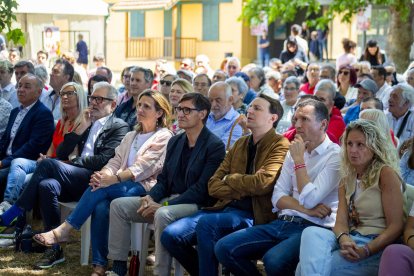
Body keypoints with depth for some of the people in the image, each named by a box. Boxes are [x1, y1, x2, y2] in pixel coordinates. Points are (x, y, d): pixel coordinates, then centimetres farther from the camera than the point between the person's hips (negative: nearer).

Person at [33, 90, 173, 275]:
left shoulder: (163, 137, 1)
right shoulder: (130, 136, 25)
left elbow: (141, 168, -12)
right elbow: (116, 161, 14)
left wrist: (112, 179, -25)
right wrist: (103, 175, -11)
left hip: (144, 188, -5)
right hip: (123, 186, 5)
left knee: (101, 189, -29)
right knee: (101, 206, -29)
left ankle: (63, 231, -26)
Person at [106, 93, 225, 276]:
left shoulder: (214, 146, -10)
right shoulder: (175, 142, 15)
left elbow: (202, 188, -17)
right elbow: (164, 178, 16)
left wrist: (164, 205, -20)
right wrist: (151, 198, -7)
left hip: (196, 205, -8)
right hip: (168, 200, 8)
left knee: (163, 214, -38)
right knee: (118, 205, -5)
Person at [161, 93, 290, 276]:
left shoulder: (279, 145, -2)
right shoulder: (240, 144, 18)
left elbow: (262, 183, -17)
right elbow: (213, 186, 11)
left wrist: (230, 178, 0)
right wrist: (244, 190, -7)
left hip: (254, 214, -7)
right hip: (226, 206, 7)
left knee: (206, 223, -33)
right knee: (171, 235, -11)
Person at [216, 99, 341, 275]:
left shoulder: (335, 156, -6)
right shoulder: (294, 152, 17)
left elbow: (309, 200, -15)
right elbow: (278, 198, 10)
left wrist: (299, 160, -8)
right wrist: (306, 209, -9)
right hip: (283, 223, 7)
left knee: (274, 260, -36)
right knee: (224, 248, -9)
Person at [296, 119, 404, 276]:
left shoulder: (386, 174, -3)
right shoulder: (346, 179, 17)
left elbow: (396, 227, -9)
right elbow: (341, 222, 6)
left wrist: (366, 251, -23)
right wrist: (344, 239, -19)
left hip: (378, 247, -6)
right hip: (351, 241, 6)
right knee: (311, 232, -29)